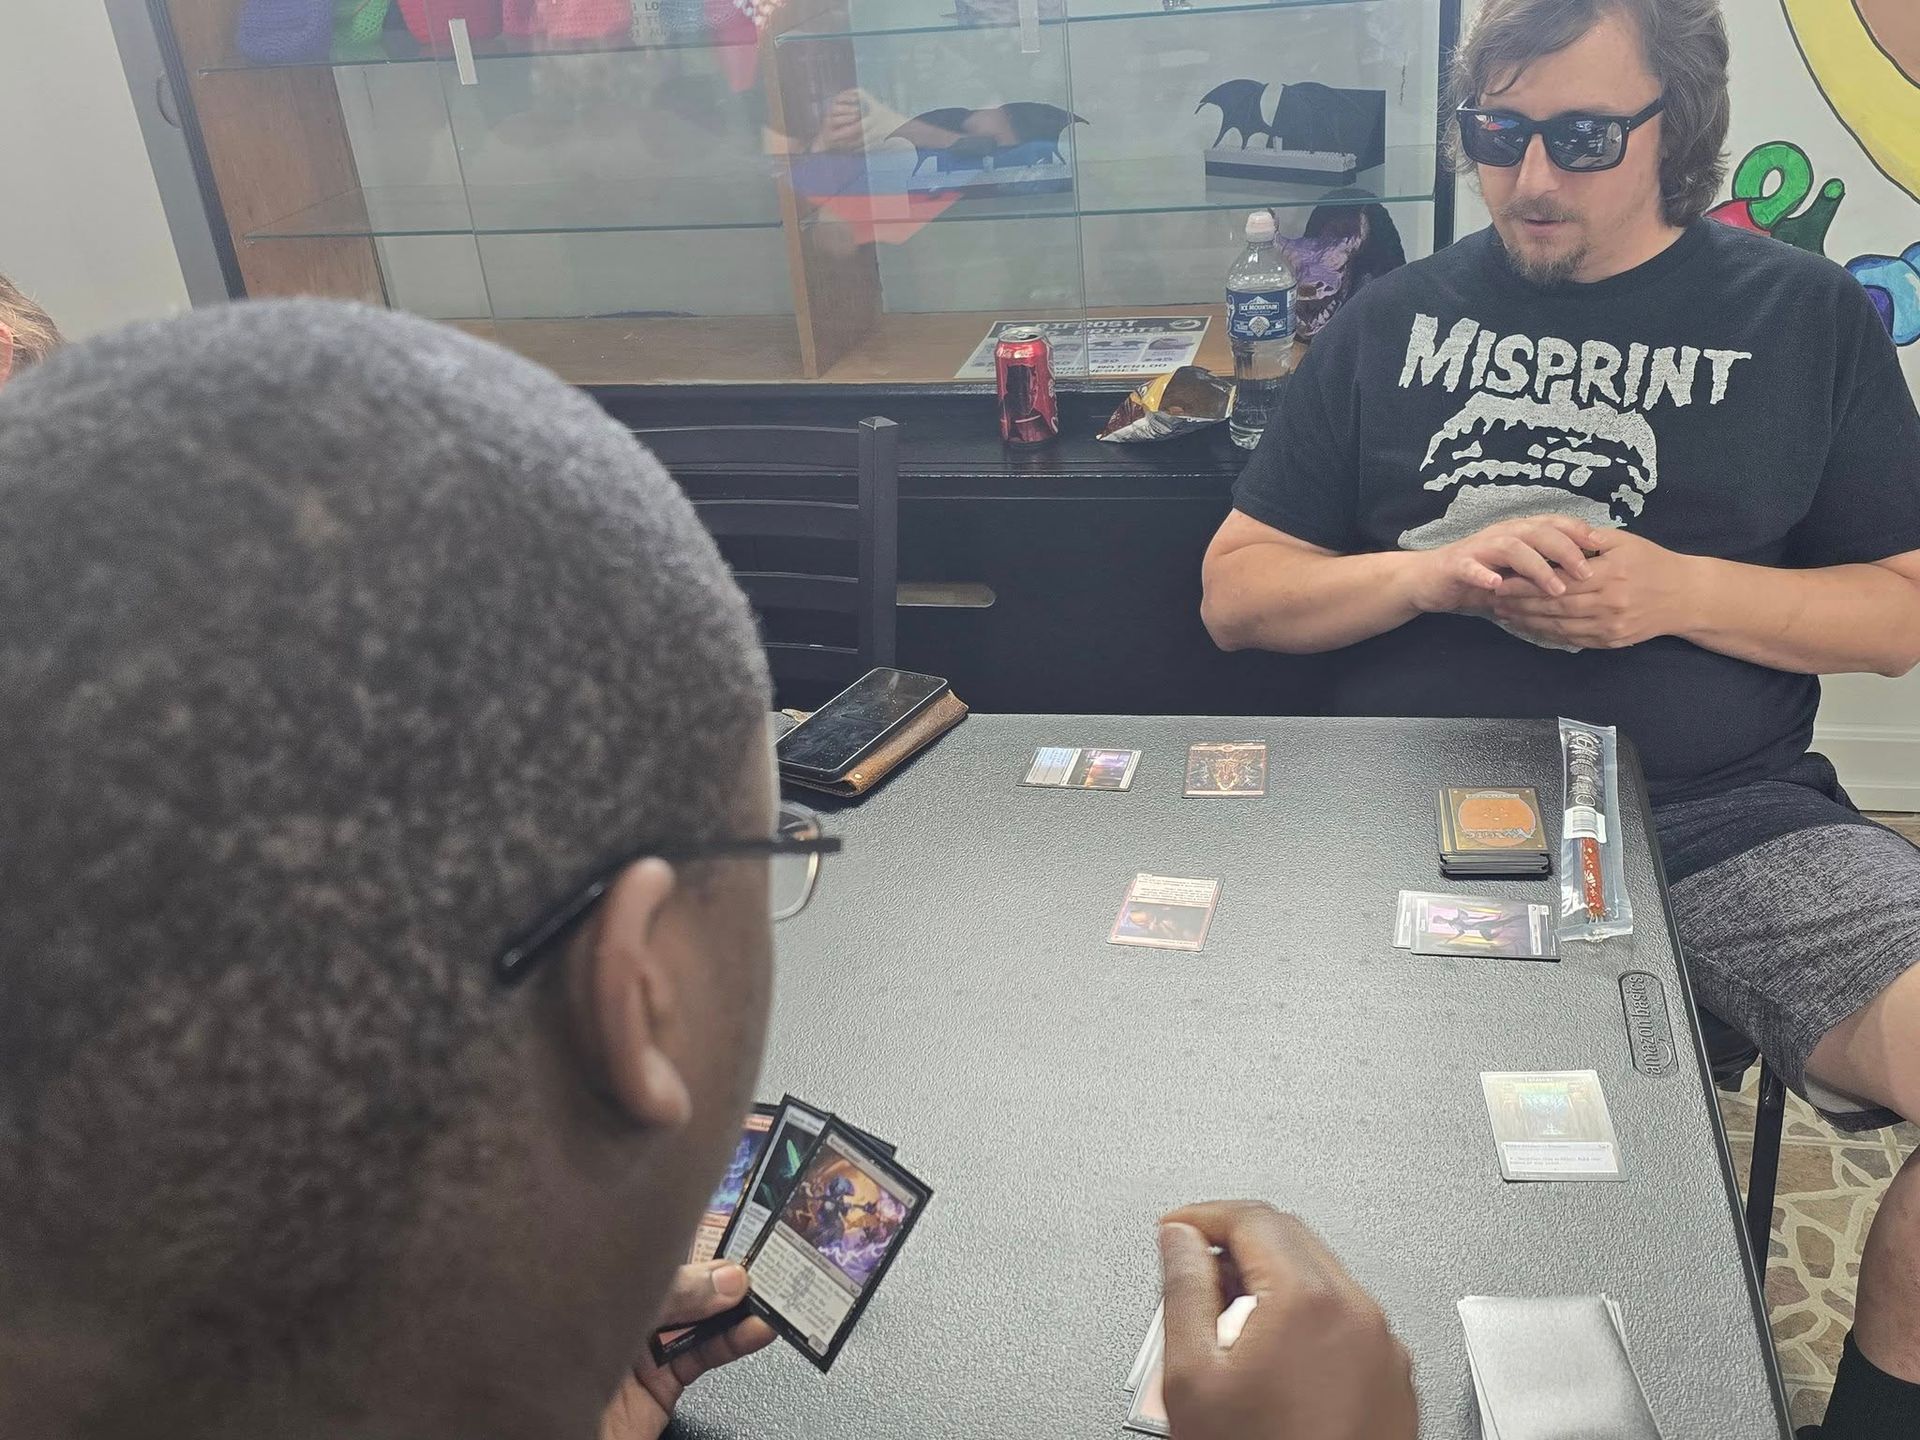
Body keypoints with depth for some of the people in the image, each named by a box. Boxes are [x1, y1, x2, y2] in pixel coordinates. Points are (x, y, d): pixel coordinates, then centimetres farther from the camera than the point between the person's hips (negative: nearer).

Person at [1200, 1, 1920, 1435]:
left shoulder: (1804, 316, 11)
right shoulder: (1395, 320, 13)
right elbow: (1236, 590, 10)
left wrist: (1681, 589, -9)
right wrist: (1432, 572, -8)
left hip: (1724, 816, 1)